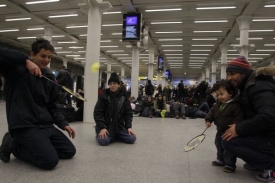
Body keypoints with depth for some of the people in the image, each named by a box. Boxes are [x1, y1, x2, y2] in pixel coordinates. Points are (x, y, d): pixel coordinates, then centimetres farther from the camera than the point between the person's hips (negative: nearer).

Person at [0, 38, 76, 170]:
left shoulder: (49, 77, 12)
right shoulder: (16, 68, -5)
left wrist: (63, 124, 2)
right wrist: (25, 61, -26)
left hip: (46, 125, 7)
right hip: (24, 125, -7)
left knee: (69, 151, 7)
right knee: (50, 161, -18)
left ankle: (31, 145, 16)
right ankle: (13, 145, 5)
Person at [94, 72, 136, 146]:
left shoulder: (123, 96, 1)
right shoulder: (103, 96, -6)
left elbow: (128, 112, 3)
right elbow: (97, 113, -10)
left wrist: (129, 127, -8)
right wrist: (102, 128, -21)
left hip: (119, 126, 3)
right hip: (106, 125, -3)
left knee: (132, 138, -14)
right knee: (103, 141, -29)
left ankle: (117, 135, 13)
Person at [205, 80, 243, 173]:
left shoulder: (235, 105, -19)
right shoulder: (218, 104, 4)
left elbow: (239, 117, -22)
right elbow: (212, 112, 10)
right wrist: (208, 120, -2)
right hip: (220, 131, 9)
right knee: (219, 145, 22)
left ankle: (230, 164, 14)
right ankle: (221, 160, 40)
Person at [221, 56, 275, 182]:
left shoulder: (259, 86, -21)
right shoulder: (248, 86, 11)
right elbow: (249, 113, 19)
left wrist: (239, 129, -28)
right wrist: (238, 127, 4)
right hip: (263, 133, 10)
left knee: (228, 141, -19)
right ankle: (263, 159, 15)